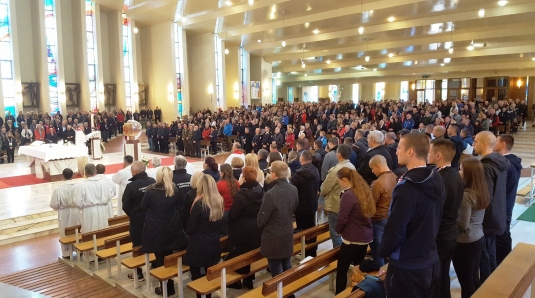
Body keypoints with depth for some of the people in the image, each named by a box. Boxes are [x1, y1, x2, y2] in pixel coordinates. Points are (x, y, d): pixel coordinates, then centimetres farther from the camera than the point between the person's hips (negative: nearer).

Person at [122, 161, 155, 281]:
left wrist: (132, 215, 8)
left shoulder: (131, 186, -19)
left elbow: (125, 206, -11)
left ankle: (138, 273, 17)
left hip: (137, 220, -4)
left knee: (138, 246, 9)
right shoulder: (153, 182, -8)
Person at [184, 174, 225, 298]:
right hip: (214, 246, 6)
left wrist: (190, 234, 8)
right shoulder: (219, 202, -1)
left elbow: (190, 228, -13)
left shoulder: (199, 204, -20)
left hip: (199, 247, -6)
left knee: (198, 278, 7)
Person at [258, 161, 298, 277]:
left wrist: (260, 225, 6)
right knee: (287, 266, 20)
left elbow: (262, 219, -16)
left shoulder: (271, 194, -27)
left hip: (274, 237, -7)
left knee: (276, 270, 6)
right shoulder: (293, 189, -4)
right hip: (288, 233, 7)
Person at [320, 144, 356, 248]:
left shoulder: (336, 170, -24)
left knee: (336, 234, 4)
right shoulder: (352, 167, 1)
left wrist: (321, 193, 5)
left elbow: (324, 188, -17)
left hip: (336, 206, -8)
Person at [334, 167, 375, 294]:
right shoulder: (364, 190, 5)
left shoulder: (348, 195, -20)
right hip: (366, 237, 8)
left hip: (352, 239, -8)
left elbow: (342, 218, -19)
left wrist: (338, 230, 1)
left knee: (341, 270, 5)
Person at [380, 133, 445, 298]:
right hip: (431, 261, 8)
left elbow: (395, 228, -22)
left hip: (407, 266, -8)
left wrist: (384, 252, -7)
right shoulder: (437, 180, 1)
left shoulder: (407, 187, -25)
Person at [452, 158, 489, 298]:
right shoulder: (483, 192, 2)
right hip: (479, 239, 8)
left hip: (465, 243, -8)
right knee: (474, 278, 20)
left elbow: (463, 225, -20)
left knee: (466, 282, 6)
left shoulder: (466, 195, -23)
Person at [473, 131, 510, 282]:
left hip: (487, 219, -10)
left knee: (484, 256, 4)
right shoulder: (500, 162, 6)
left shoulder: (486, 166, -24)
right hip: (496, 216, 10)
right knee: (490, 254, 22)